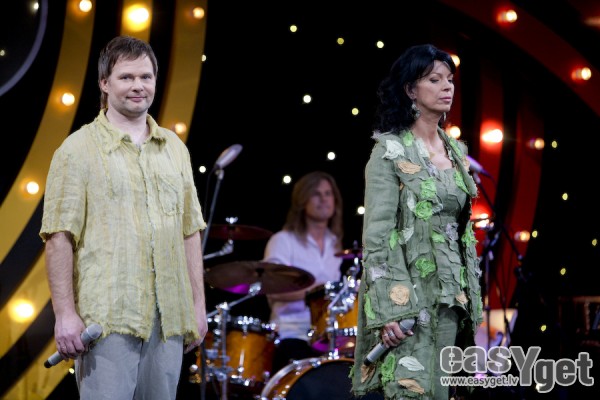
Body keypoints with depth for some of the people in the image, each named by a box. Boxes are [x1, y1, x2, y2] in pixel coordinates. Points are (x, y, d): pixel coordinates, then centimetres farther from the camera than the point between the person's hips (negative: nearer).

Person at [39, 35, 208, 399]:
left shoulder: (175, 148, 16)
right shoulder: (79, 150, -1)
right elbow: (59, 236, -6)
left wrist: (198, 303, 11)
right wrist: (65, 313, -13)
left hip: (169, 317, 5)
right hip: (107, 317, -5)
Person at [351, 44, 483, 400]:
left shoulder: (456, 151, 13)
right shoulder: (390, 152, -7)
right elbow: (376, 234, -12)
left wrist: (472, 297, 13)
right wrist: (385, 309, -19)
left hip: (451, 291, 7)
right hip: (407, 289, -7)